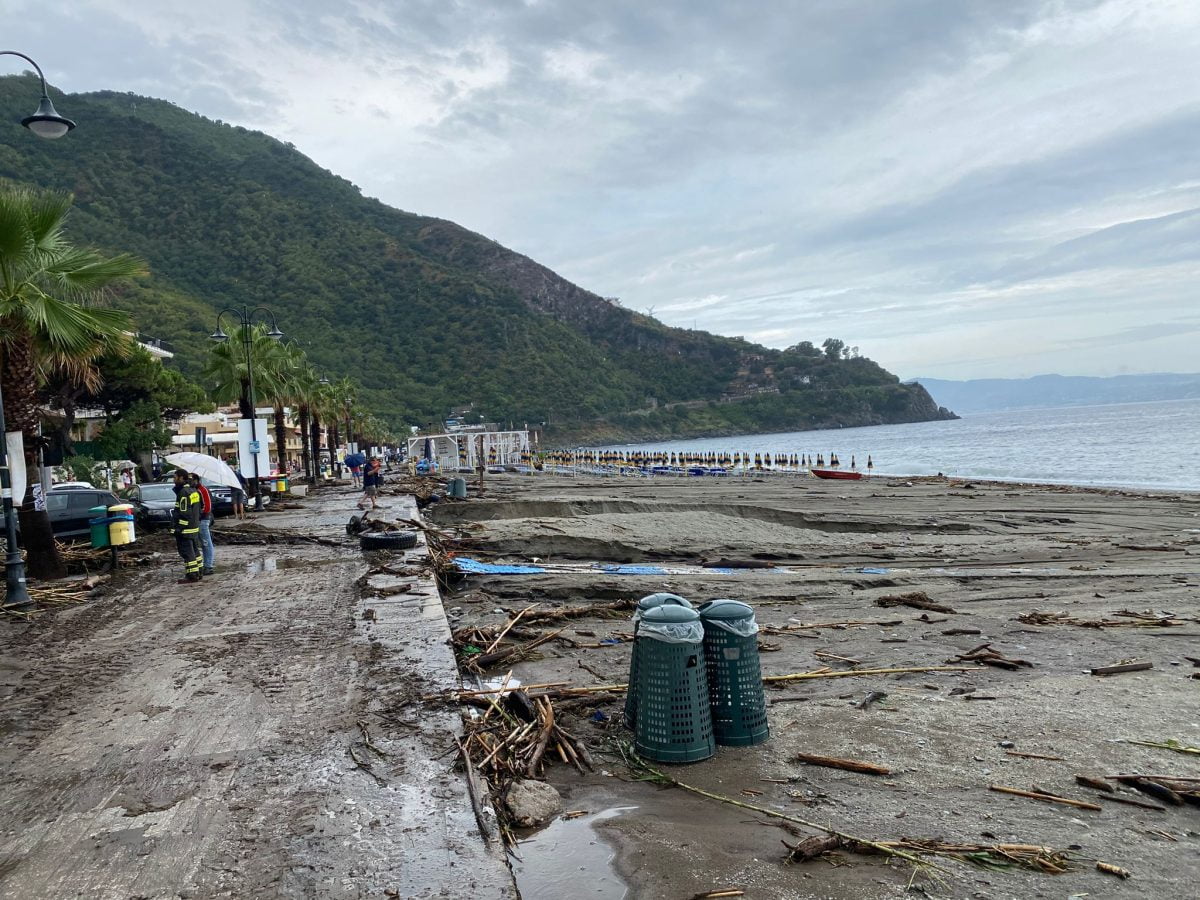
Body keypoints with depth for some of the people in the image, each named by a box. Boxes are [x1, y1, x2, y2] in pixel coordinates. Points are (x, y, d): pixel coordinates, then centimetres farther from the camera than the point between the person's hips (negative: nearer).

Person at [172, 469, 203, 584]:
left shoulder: (183, 493, -17)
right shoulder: (193, 491, 13)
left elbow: (183, 514, -21)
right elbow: (197, 510, 19)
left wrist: (178, 529, -19)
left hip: (185, 529, -10)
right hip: (195, 527, 10)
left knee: (187, 552, -5)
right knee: (194, 550, 16)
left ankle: (192, 575, -3)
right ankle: (198, 572, 23)